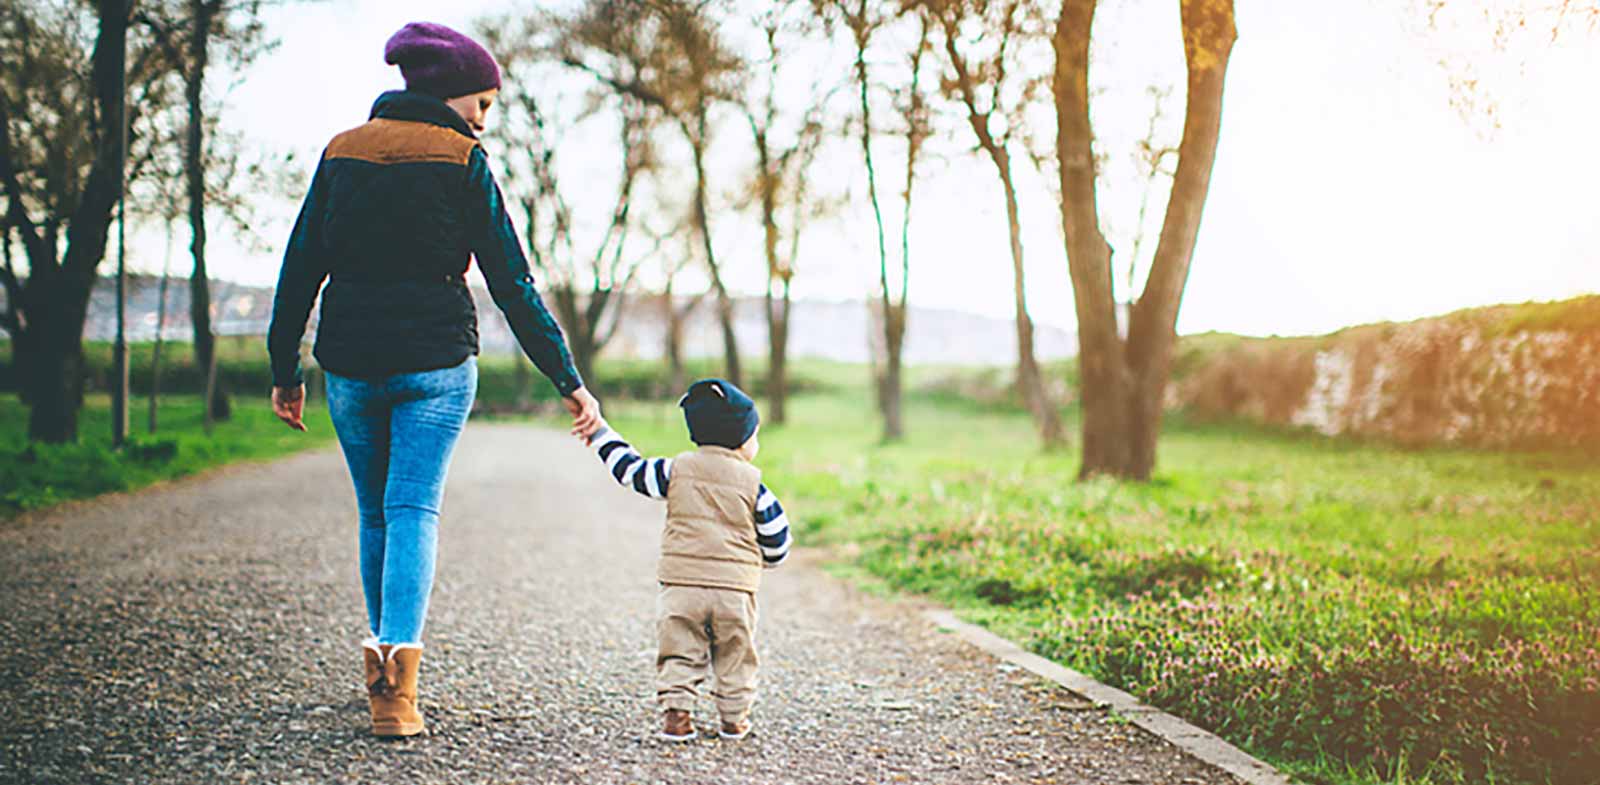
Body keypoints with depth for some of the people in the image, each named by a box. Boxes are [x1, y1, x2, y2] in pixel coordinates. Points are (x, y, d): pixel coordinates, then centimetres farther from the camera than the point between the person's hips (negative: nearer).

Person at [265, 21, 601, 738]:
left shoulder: (341, 153, 10)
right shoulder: (461, 162, -3)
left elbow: (299, 272, 8)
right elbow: (511, 283, -7)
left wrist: (284, 371, 14)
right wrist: (568, 380, -4)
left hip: (349, 363, 4)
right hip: (434, 362, -4)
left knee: (375, 514, 17)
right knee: (414, 511, -2)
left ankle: (383, 671, 26)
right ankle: (397, 684, -14)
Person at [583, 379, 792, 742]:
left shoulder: (678, 470, 2)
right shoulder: (752, 483, 0)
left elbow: (630, 469, 10)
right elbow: (775, 534, 6)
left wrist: (602, 434, 23)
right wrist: (768, 559, 28)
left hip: (682, 582, 1)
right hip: (735, 588, 0)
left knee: (679, 652, 8)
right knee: (735, 655, 12)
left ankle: (675, 711, -1)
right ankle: (734, 718, 15)